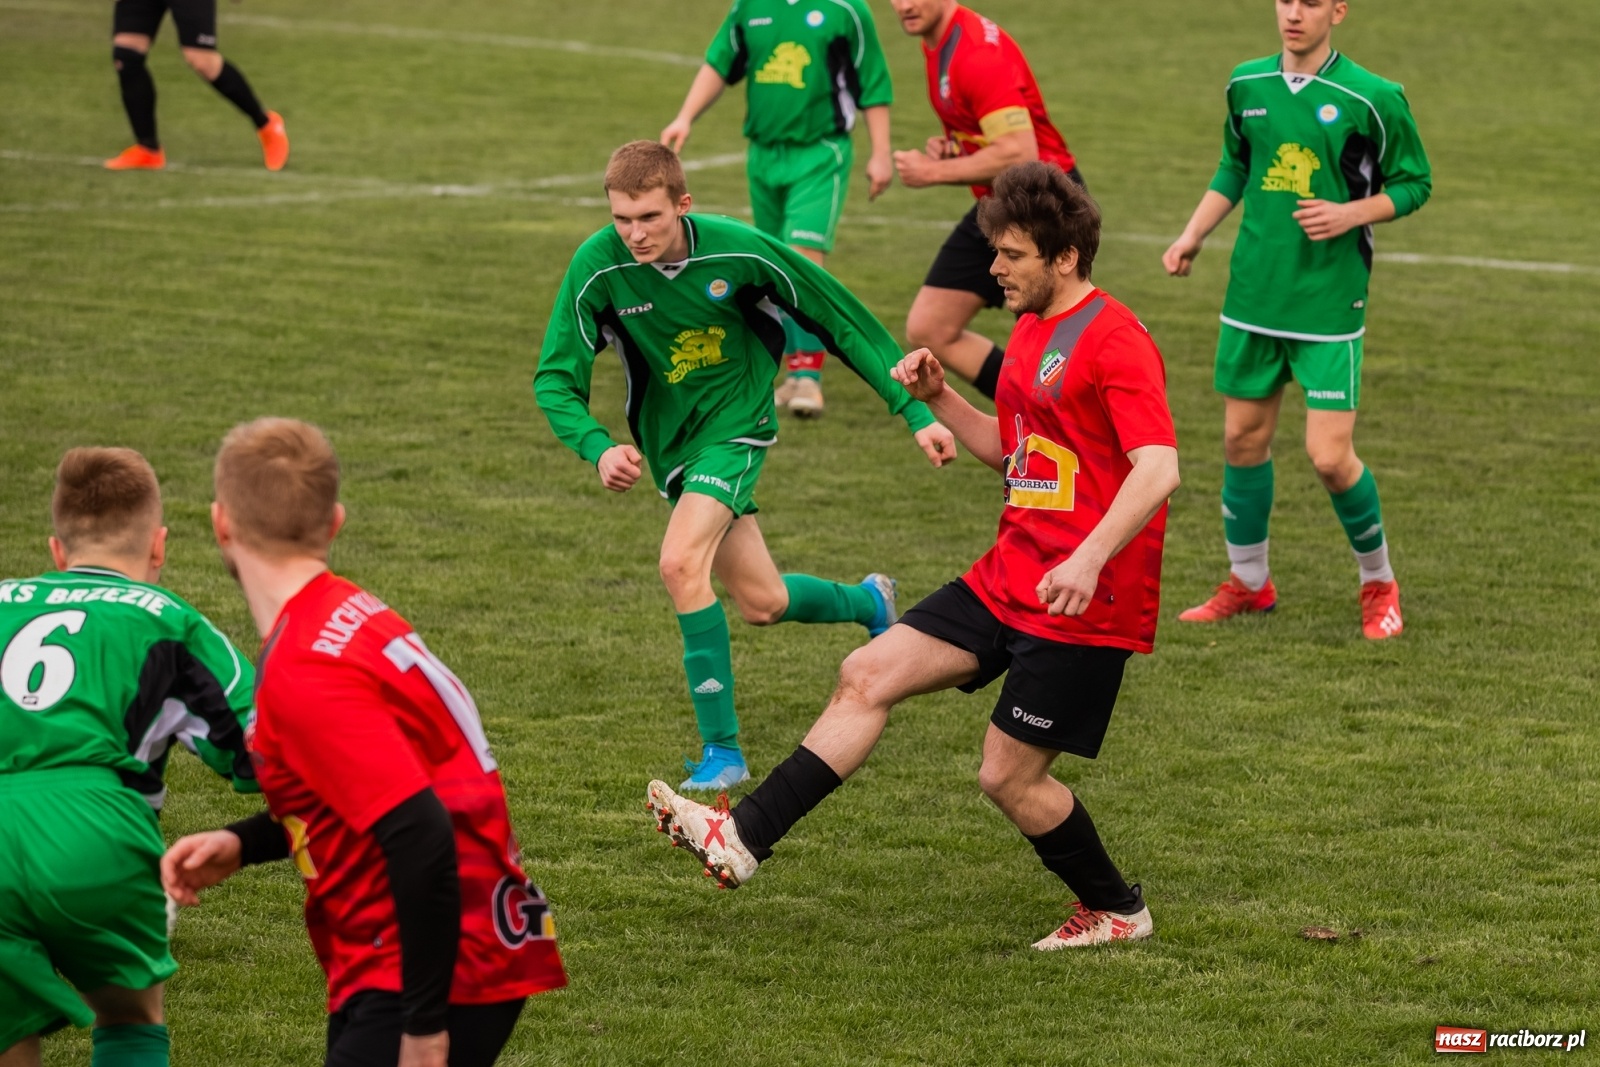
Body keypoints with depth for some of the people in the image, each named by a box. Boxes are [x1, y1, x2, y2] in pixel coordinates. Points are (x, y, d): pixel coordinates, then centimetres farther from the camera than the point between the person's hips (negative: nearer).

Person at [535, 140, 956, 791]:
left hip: (735, 423, -4)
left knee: (681, 561, -27)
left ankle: (722, 749, -18)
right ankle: (869, 602, 44)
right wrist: (598, 447, -36)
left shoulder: (738, 251, -23)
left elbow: (844, 323, -11)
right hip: (669, 440, 4)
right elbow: (555, 379, -16)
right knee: (762, 603, 10)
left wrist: (916, 413, -11)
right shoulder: (597, 268, -20)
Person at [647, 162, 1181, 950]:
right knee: (868, 675, 1)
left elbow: (1158, 468, -26)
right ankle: (743, 839, 1)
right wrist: (939, 397, 12)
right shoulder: (1030, 331, 14)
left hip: (1084, 600, -9)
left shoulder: (1113, 340, -16)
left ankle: (1117, 911, 18)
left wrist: (1090, 558, -38)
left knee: (1009, 777, -4)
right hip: (1009, 579, 9)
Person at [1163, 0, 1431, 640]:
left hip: (1331, 304, -5)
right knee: (1243, 439, 10)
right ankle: (1248, 582, 29)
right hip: (1253, 296, 5)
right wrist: (1193, 235, 11)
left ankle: (1379, 584, 15)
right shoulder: (1247, 85, 5)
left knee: (1330, 457, -8)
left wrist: (1351, 214, -15)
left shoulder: (1373, 99, -9)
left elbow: (1414, 183, 0)